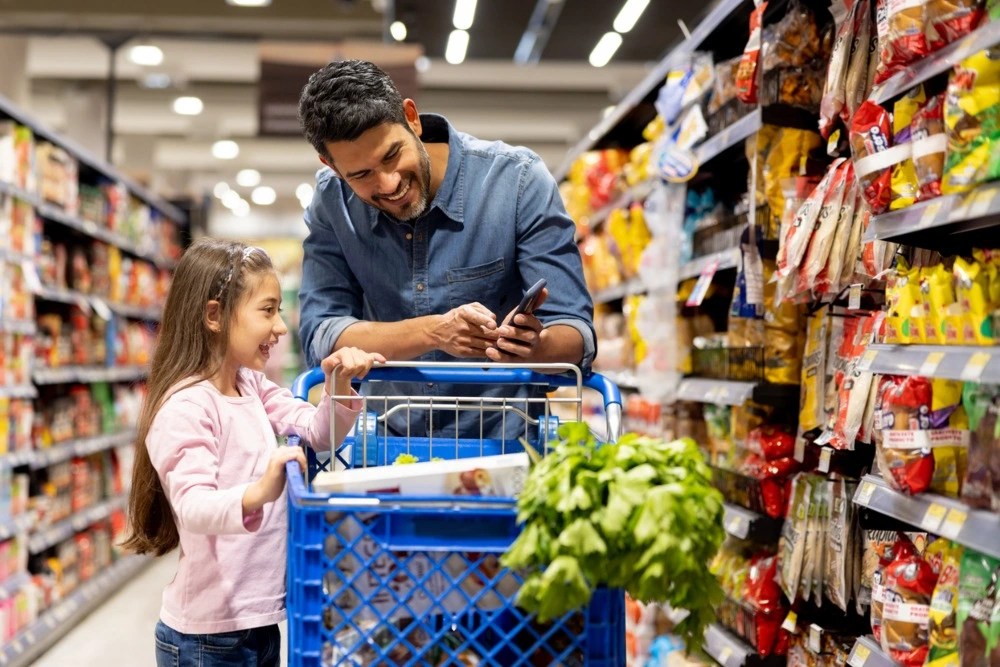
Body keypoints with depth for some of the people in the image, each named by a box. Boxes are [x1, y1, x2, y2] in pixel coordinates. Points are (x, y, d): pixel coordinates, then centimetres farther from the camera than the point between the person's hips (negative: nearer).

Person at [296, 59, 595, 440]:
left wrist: (533, 347, -36)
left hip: (503, 441, -1)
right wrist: (434, 332, -27)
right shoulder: (332, 201, -5)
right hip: (388, 446, 1)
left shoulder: (518, 181, -12)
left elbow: (576, 338, -13)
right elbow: (320, 337, -12)